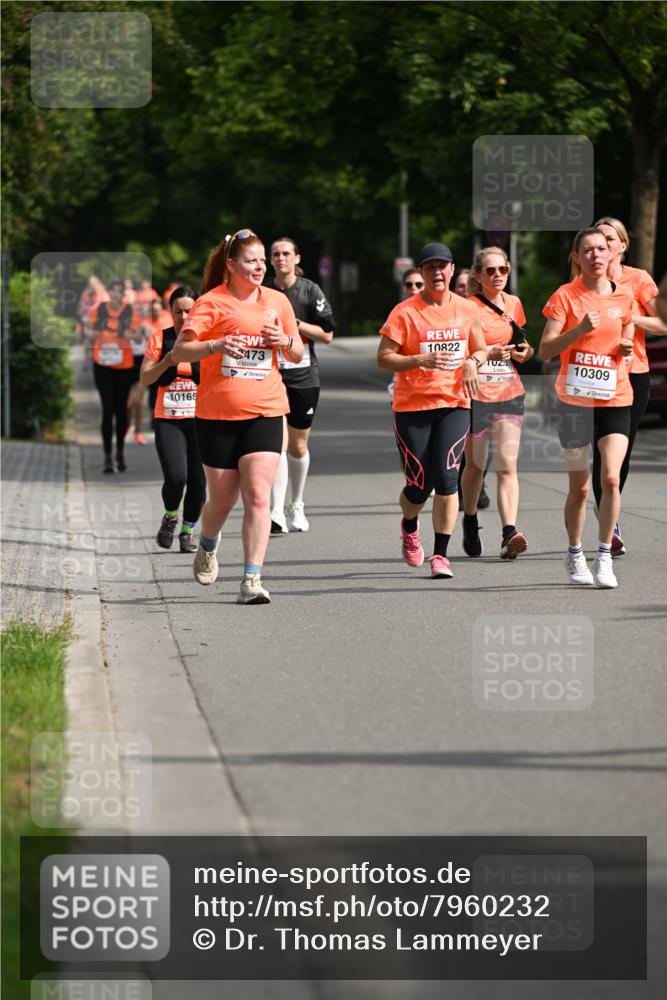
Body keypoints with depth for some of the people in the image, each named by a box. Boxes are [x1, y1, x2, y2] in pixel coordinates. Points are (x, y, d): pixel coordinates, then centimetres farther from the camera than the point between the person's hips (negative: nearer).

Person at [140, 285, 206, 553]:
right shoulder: (160, 338, 4)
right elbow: (145, 379, 2)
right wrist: (166, 362, -14)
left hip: (201, 420, 1)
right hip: (168, 420, -1)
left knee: (198, 480, -3)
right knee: (176, 476, -16)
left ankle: (188, 530, 16)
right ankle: (170, 516, 14)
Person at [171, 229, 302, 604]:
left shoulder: (277, 301, 9)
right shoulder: (212, 302, -3)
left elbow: (298, 355, 18)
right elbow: (180, 351, -9)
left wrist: (286, 341, -5)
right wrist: (216, 345, -27)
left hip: (264, 412, 2)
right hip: (217, 414, -2)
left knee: (258, 495, -13)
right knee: (222, 499, 8)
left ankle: (252, 580, -14)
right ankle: (208, 546, 42)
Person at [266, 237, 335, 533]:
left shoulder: (310, 290, 0)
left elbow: (327, 334, -3)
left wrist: (296, 323, -14)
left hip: (304, 377, 0)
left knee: (298, 447, 10)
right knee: (278, 443, -15)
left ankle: (297, 505, 32)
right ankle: (277, 512, -19)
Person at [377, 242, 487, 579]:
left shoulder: (467, 309, 6)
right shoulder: (404, 312, -5)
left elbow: (481, 349, 19)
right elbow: (384, 358, -7)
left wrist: (472, 362, -3)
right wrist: (421, 360, -21)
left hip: (455, 404, 2)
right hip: (412, 406, -2)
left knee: (446, 477, -12)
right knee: (419, 485, -1)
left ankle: (440, 554, -5)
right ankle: (409, 527, 35)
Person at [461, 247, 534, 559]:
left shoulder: (514, 305, 11)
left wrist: (525, 351, 3)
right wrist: (488, 352, -22)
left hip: (510, 393, 3)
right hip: (476, 395, -3)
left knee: (507, 465, -10)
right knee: (475, 465, 9)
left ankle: (509, 534, -20)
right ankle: (470, 522, 34)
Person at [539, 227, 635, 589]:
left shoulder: (624, 297, 6)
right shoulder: (565, 296, -5)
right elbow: (546, 349, -11)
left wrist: (626, 348, 0)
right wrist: (579, 330, -24)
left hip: (615, 400, 2)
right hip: (574, 400, -2)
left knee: (611, 478, -16)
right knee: (579, 487, 6)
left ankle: (604, 557, -5)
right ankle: (575, 555, 26)